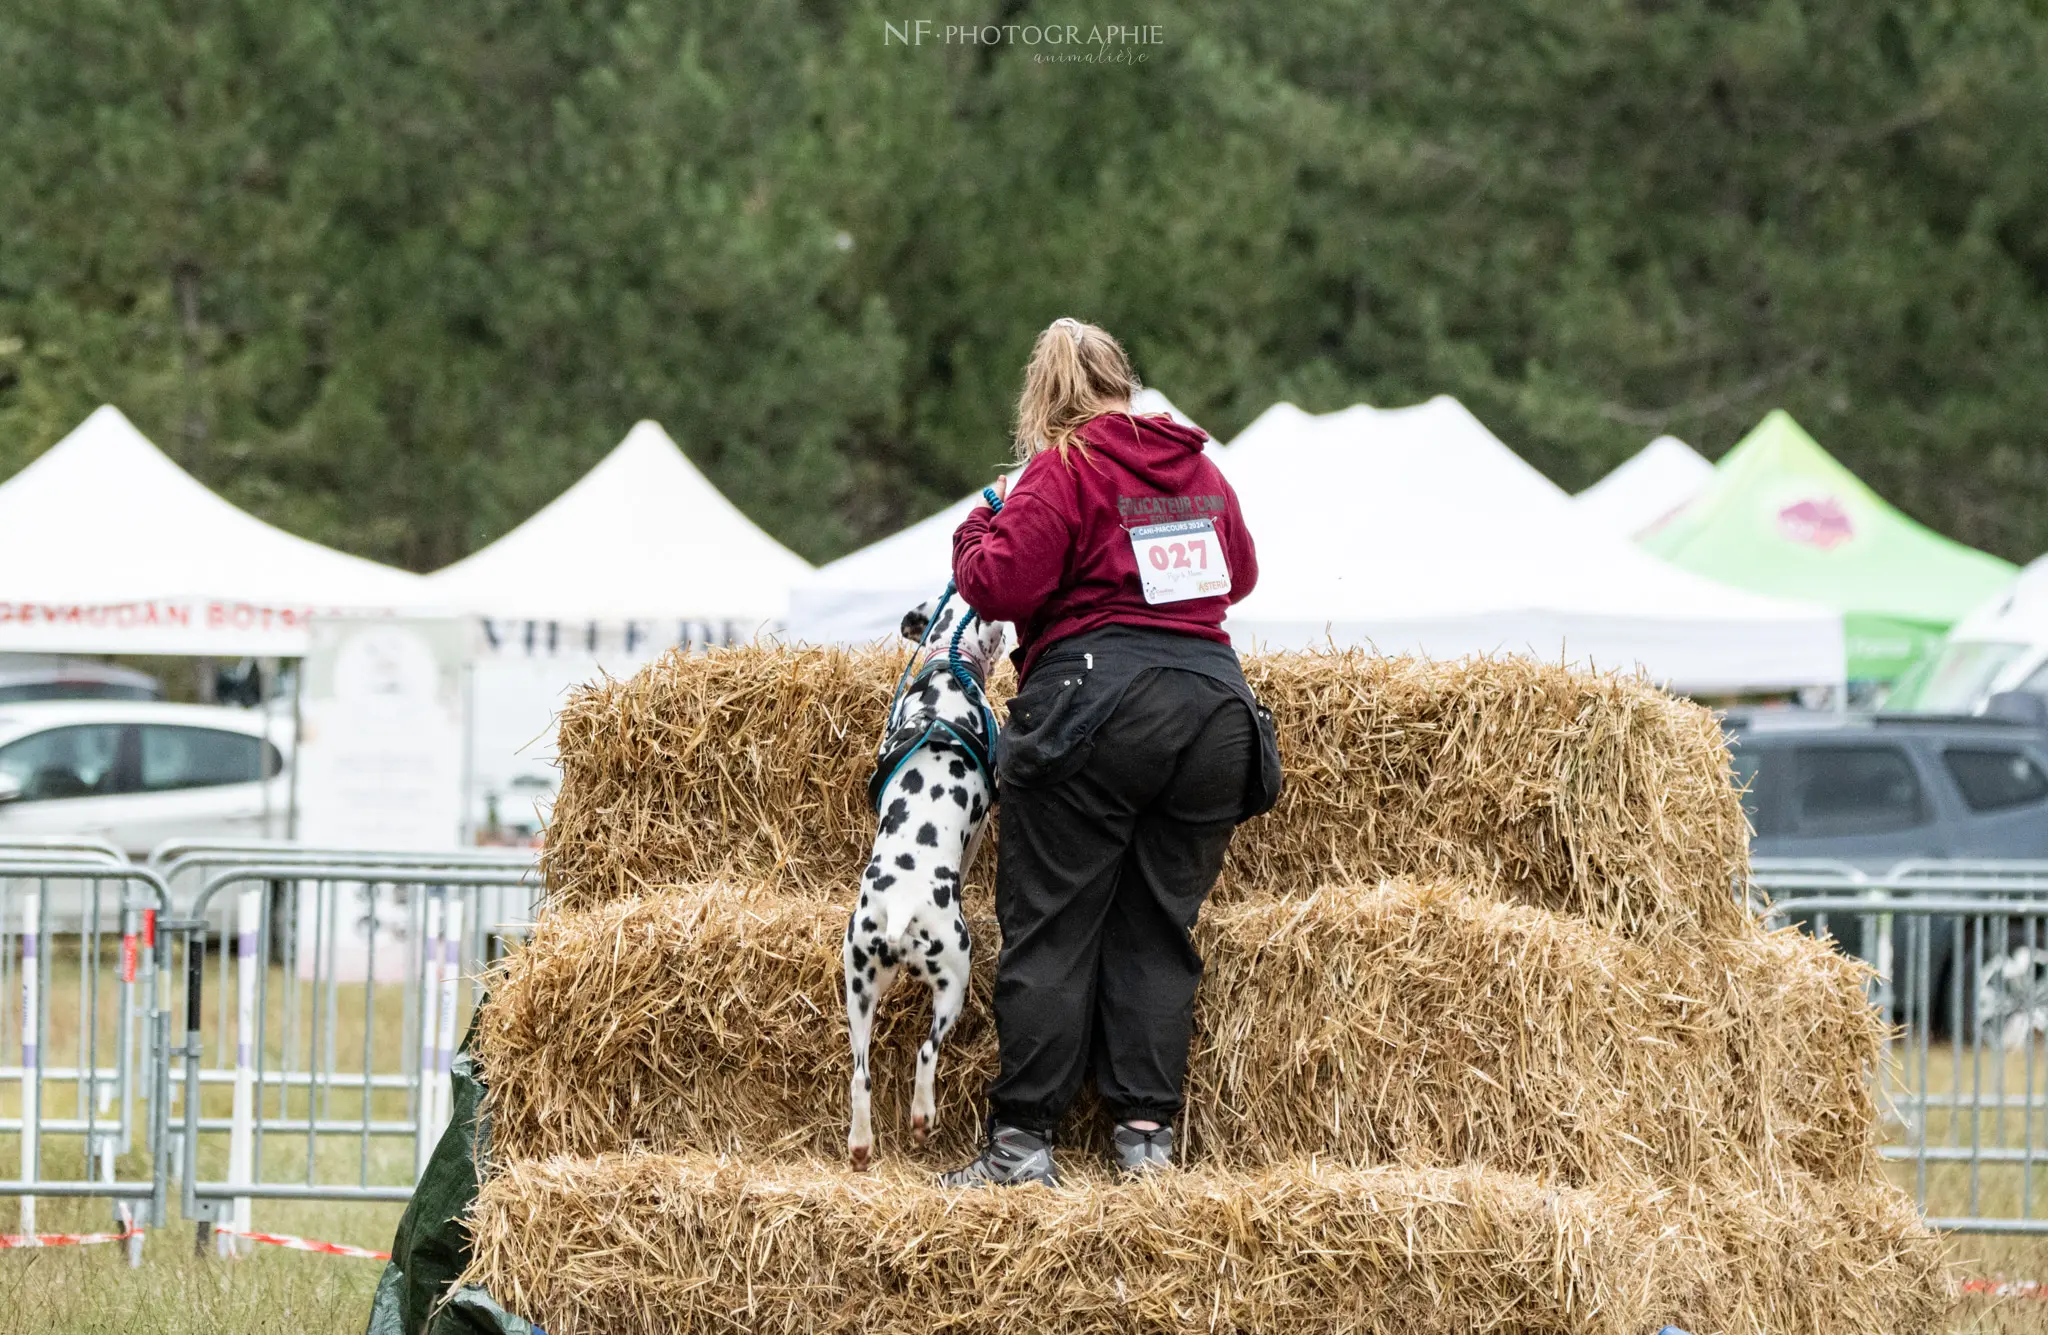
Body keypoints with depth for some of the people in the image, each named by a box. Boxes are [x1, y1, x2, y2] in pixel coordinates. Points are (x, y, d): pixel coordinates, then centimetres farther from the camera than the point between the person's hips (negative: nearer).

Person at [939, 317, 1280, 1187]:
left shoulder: (1063, 471, -4)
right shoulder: (1199, 469, 15)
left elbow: (1001, 587, -10)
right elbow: (1239, 573, 29)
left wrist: (977, 535, 10)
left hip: (1097, 701, -5)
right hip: (1213, 705, 5)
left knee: (1051, 928, -1)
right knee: (1160, 929, 10)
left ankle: (1023, 1139, -3)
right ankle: (1146, 1130, 3)